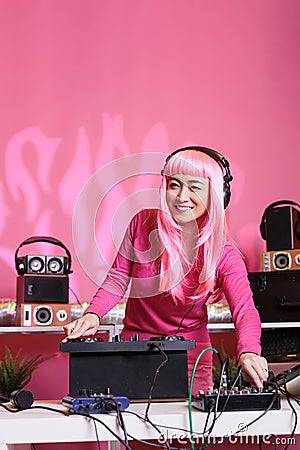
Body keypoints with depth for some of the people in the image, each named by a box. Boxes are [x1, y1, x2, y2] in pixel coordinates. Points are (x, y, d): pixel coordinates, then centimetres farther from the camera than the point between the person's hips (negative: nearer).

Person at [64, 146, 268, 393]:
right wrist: (93, 315, -21)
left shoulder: (223, 252, -14)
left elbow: (244, 309, -27)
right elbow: (118, 280, -2)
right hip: (134, 346, 1)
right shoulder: (143, 223, -10)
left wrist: (248, 352, -48)